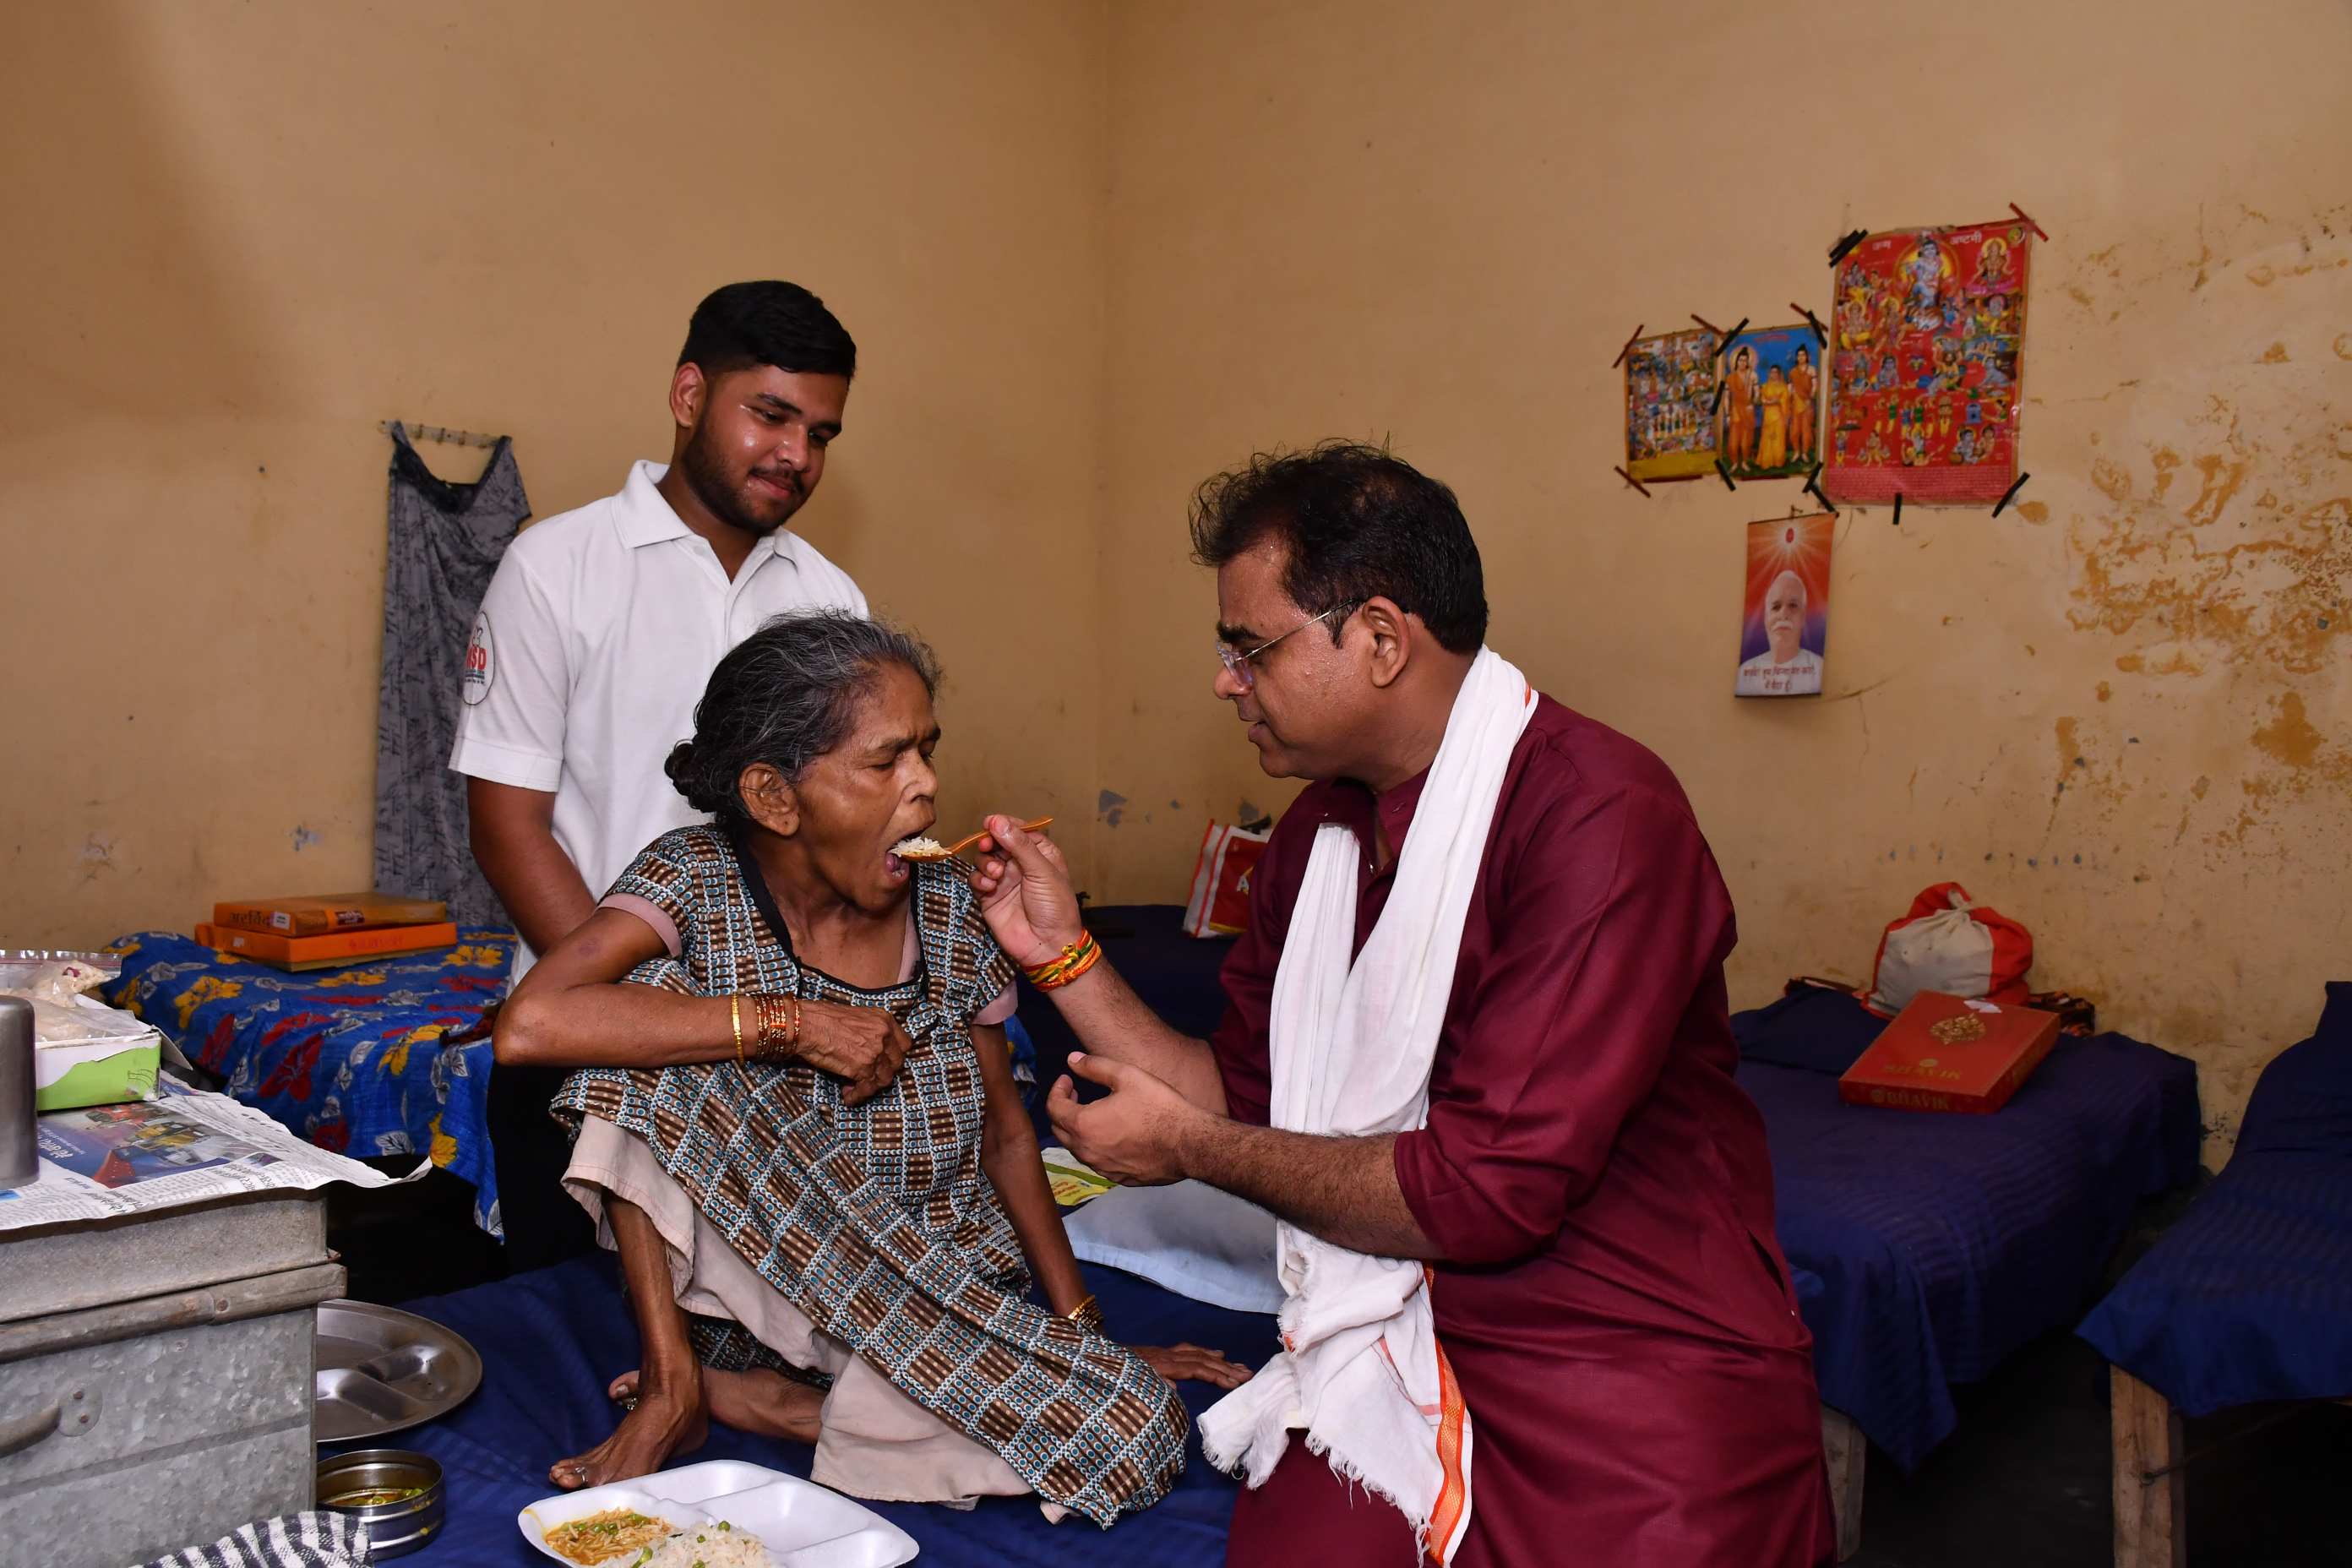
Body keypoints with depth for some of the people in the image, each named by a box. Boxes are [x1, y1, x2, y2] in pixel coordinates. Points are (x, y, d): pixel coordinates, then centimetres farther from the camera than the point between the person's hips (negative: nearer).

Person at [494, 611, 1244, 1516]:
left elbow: (1005, 1134, 5)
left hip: (941, 1300, 3)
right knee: (651, 997, -23)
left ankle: (745, 1395, -6)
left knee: (1143, 1428, -23)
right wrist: (792, 1024, -29)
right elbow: (527, 1025, -30)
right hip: (753, 1286, -3)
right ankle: (671, 1382, -12)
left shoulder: (947, 917, -6)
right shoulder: (697, 879, -13)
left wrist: (1082, 1331, 1)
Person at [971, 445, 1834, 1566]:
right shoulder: (1320, 828, 8)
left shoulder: (1596, 816, -17)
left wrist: (1191, 1150, -9)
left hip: (1641, 1386, -4)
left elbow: (1487, 1191, -20)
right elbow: (1243, 1100, 13)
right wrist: (1061, 954, 4)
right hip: (1407, 1355, 5)